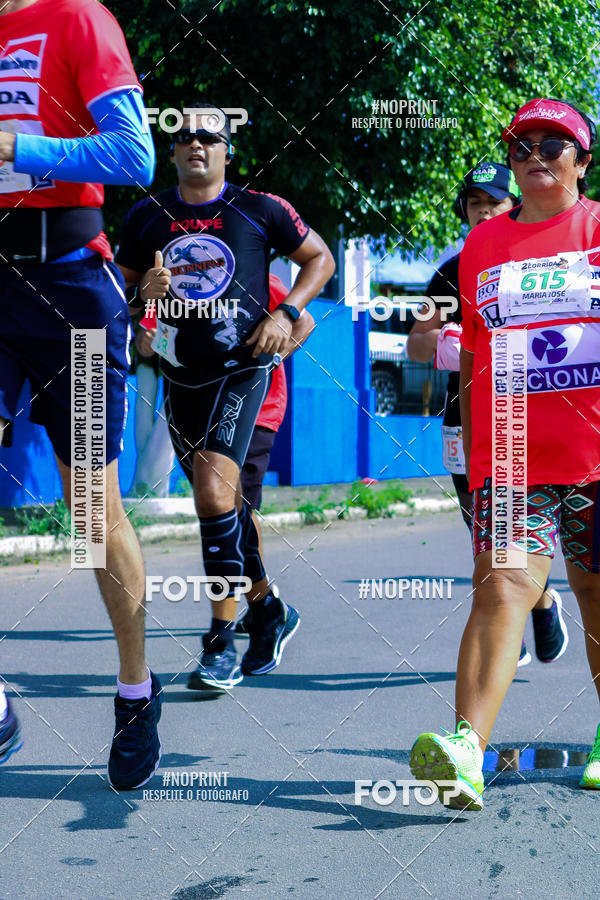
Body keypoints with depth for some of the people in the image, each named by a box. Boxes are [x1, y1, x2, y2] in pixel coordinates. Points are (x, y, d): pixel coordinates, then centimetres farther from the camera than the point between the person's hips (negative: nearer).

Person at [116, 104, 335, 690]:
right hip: (181, 374, 5)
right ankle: (268, 610, 33)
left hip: (241, 367, -5)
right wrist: (144, 291, -8)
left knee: (215, 486, -21)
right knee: (218, 499, 13)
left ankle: (222, 640, -16)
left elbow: (319, 258, 10)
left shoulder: (260, 211, -1)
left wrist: (286, 313, -4)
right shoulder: (146, 217, 7)